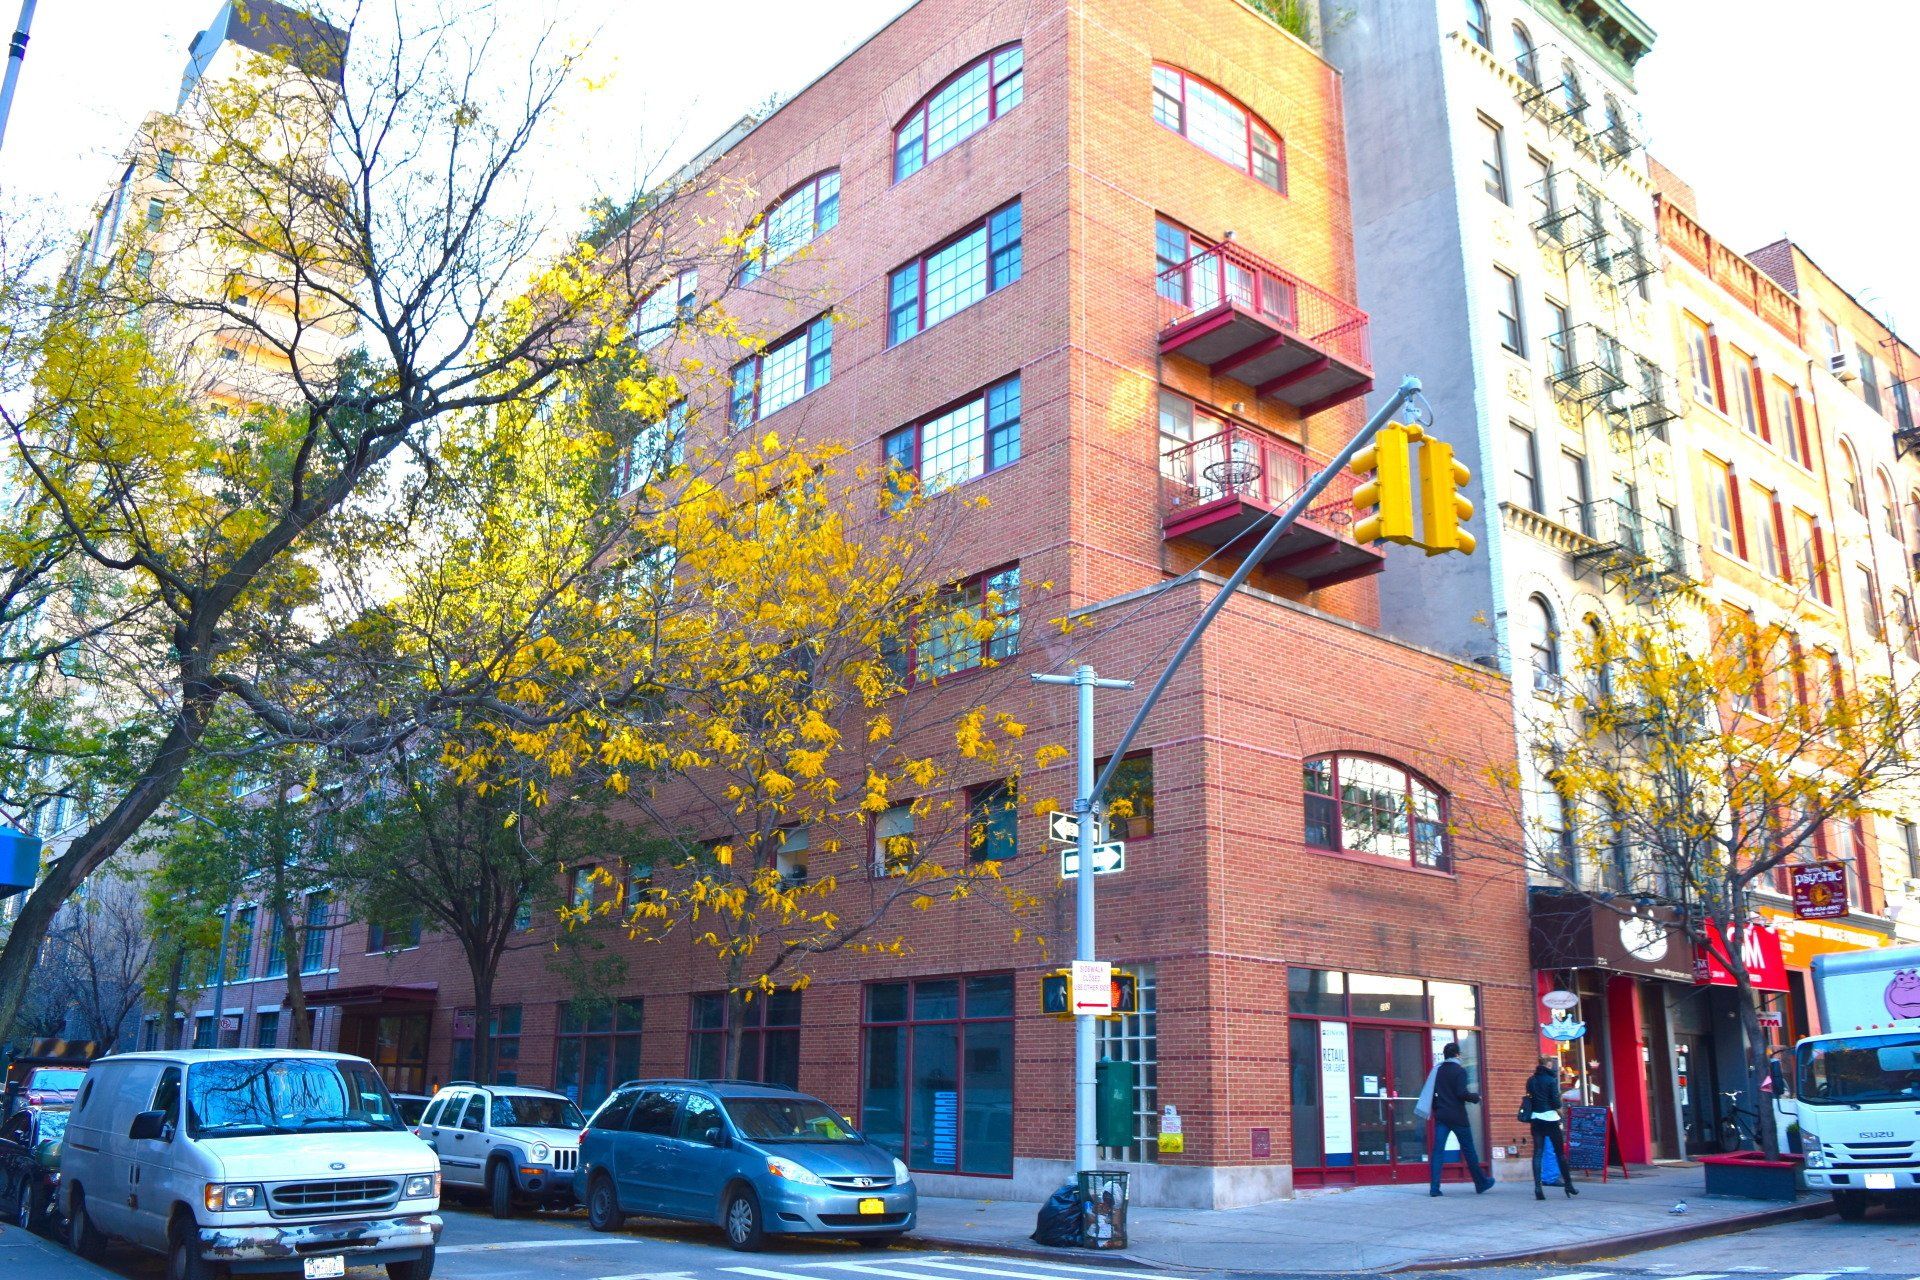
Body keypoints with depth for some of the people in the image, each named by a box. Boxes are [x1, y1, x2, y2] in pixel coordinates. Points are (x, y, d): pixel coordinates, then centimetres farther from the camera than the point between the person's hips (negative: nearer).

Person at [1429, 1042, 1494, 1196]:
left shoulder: (1437, 1071, 8)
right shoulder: (1460, 1071, -8)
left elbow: (1431, 1093, 8)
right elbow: (1462, 1093, -17)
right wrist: (1476, 1097, 0)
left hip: (1441, 1116, 4)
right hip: (1457, 1117, -4)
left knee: (1438, 1151, -1)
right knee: (1468, 1150, 10)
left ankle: (1434, 1187, -9)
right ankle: (1481, 1183, 23)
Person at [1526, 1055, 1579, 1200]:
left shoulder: (1531, 1080, 8)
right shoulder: (1551, 1079, -6)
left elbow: (1530, 1098, 9)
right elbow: (1556, 1101, -9)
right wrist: (1561, 1120, 3)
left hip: (1535, 1118, 4)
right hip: (1550, 1118, -4)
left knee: (1537, 1153, 1)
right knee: (1560, 1152, 9)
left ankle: (1537, 1187, -8)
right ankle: (1568, 1184, 17)